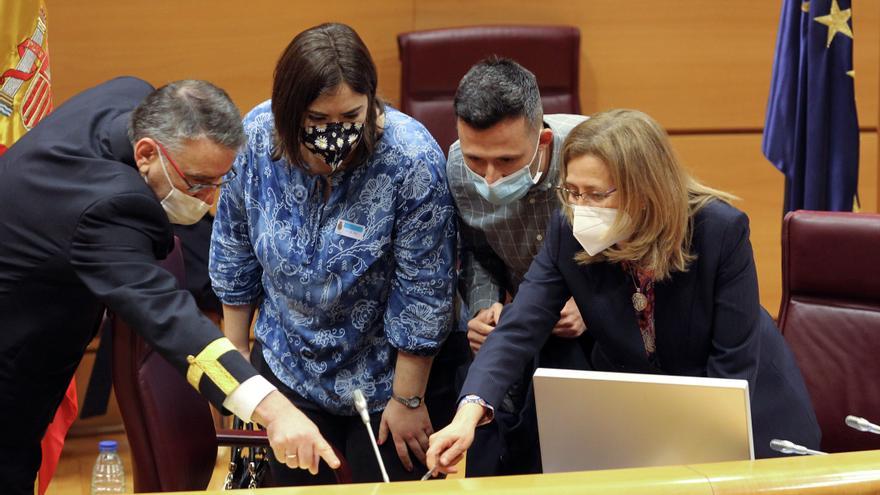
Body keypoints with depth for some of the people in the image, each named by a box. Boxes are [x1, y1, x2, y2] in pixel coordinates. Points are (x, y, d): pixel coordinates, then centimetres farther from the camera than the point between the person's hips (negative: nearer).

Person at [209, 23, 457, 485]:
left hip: (381, 378, -3)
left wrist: (407, 399, -12)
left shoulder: (412, 161, -27)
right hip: (285, 368, 3)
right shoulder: (256, 136, -17)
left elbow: (424, 294, -18)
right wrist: (235, 355, 6)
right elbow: (235, 253, -1)